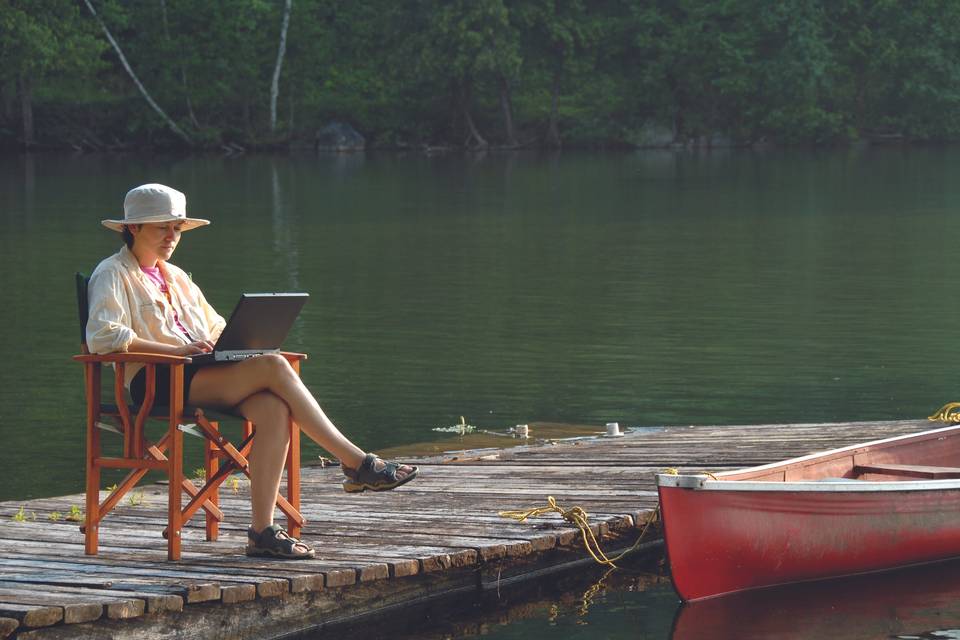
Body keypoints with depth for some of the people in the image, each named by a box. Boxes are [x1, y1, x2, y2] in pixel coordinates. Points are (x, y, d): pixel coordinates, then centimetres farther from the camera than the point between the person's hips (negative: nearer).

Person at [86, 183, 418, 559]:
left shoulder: (175, 277, 28)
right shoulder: (113, 275, 4)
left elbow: (215, 328, 32)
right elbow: (101, 336, -13)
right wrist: (176, 349, -18)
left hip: (199, 378, 8)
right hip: (154, 384, -8)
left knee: (273, 408, -26)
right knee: (272, 366, -26)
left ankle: (262, 531, -29)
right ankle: (357, 464, -24)